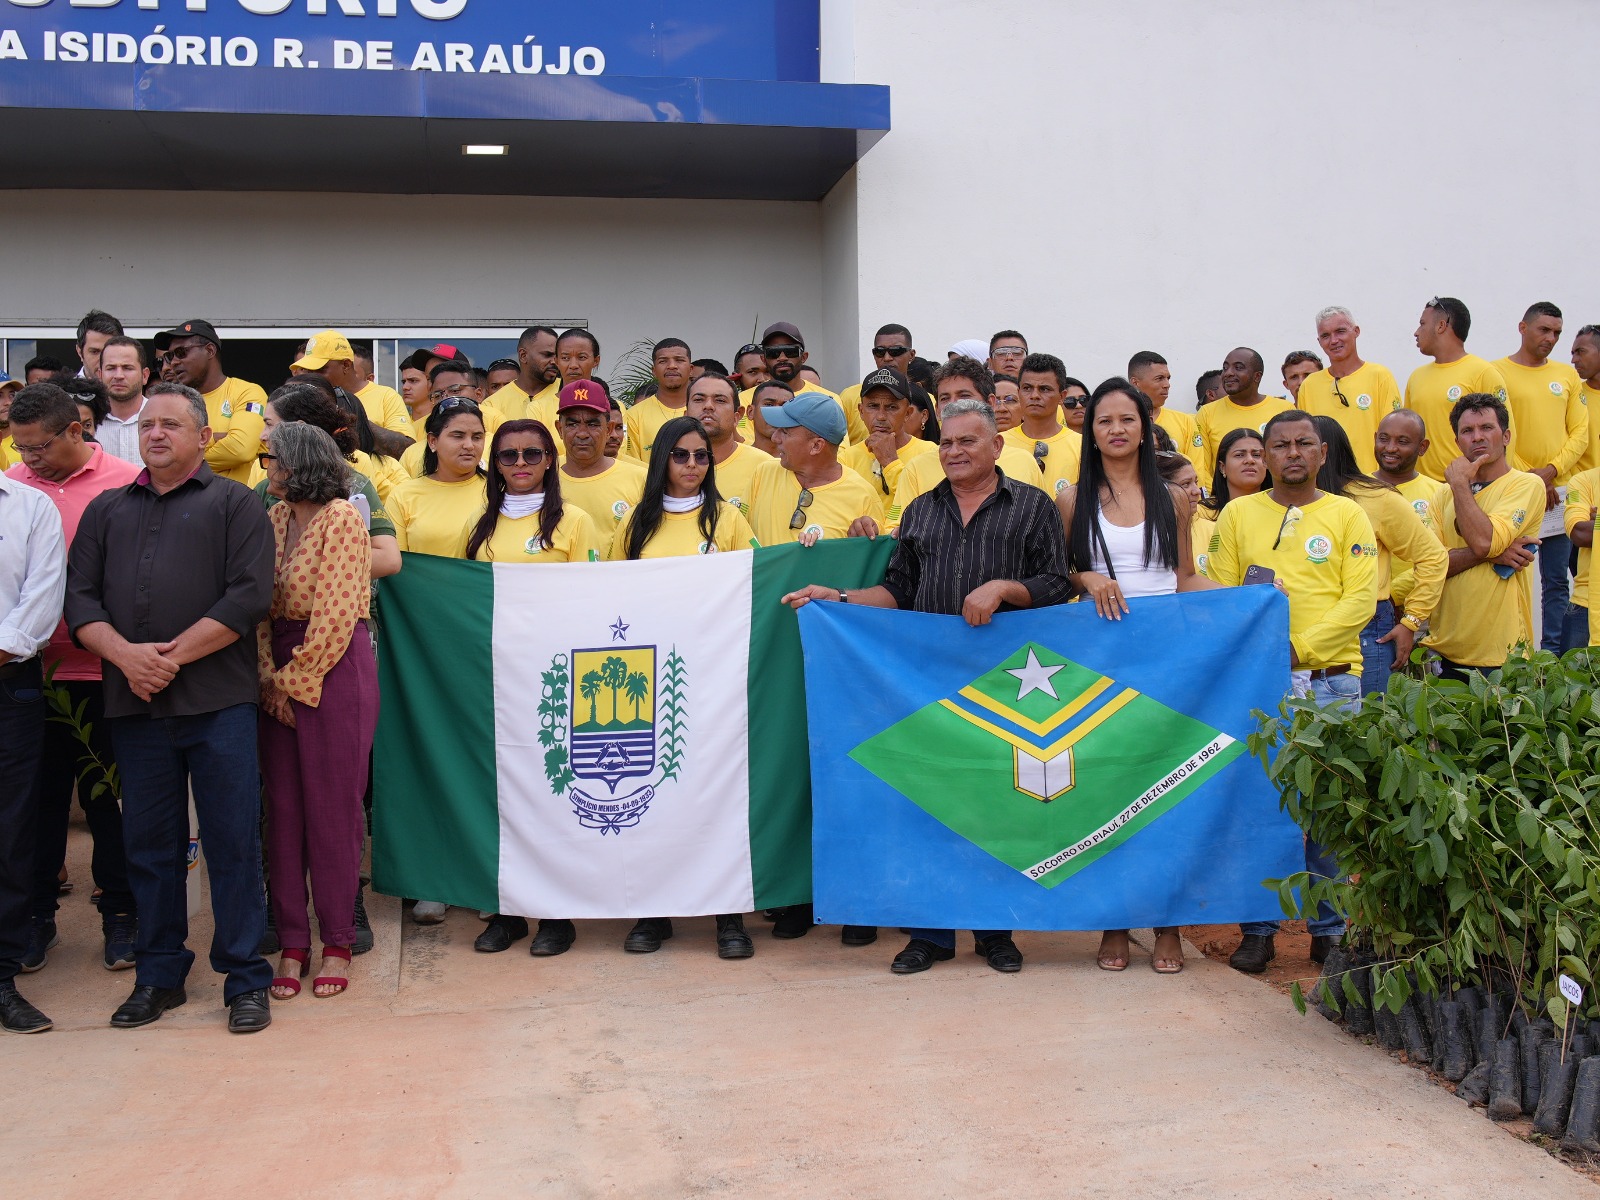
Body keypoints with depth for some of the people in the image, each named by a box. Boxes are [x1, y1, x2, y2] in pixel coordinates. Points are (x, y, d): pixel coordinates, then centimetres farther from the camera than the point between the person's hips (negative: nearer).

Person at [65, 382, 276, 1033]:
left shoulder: (234, 504, 5)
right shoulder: (107, 510, 18)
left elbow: (249, 596, -7)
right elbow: (80, 596, 9)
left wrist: (174, 655, -11)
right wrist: (125, 653, -10)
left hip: (217, 703, -4)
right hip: (134, 704, 4)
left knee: (233, 841, -1)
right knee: (149, 844, 10)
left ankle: (245, 979, 8)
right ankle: (159, 974, 23)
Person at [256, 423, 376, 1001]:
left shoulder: (341, 517, -9)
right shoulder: (274, 520, 12)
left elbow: (336, 613, -14)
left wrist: (294, 681, -11)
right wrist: (268, 676, -5)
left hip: (334, 669, -6)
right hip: (279, 676, 6)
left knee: (333, 808, 0)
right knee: (284, 807, 7)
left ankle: (337, 942, 12)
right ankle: (292, 941, 16)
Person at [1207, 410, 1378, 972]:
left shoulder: (1347, 515, 7)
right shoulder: (1238, 514, 10)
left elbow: (1361, 598, -1)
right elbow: (1220, 593, 5)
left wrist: (1301, 646, -12)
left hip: (1331, 679, 0)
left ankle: (1330, 930, 15)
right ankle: (1258, 930, 13)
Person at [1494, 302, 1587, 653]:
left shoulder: (1567, 375, 13)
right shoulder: (1497, 372, 0)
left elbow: (1580, 433, 9)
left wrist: (1550, 471, -8)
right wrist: (1528, 480, -11)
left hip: (1560, 491, 4)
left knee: (1556, 581, 5)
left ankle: (1553, 654, 10)